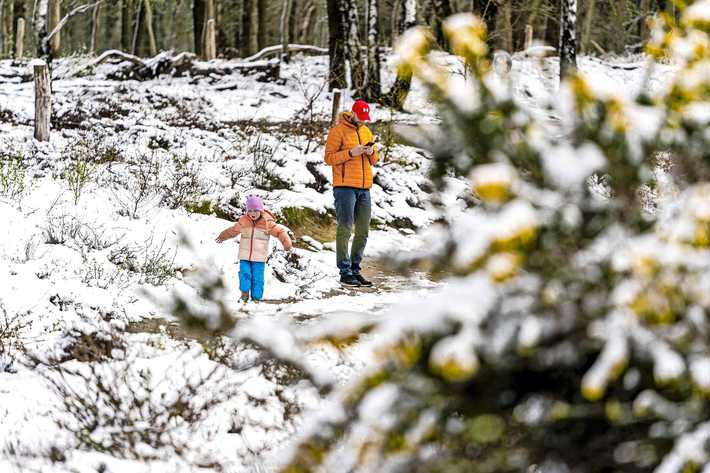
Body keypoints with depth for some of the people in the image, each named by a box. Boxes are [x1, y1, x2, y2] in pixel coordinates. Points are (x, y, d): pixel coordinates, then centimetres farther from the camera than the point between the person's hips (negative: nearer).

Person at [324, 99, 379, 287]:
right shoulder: (338, 131, -3)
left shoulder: (366, 132, 17)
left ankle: (355, 270, 14)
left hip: (364, 187, 7)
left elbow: (374, 160, 21)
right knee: (345, 229, -7)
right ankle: (345, 272, -7)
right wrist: (350, 153, -17)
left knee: (363, 231, 7)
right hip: (345, 187, -7)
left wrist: (371, 153, -2)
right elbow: (329, 158, -8)